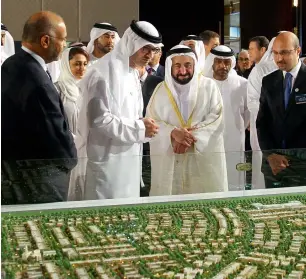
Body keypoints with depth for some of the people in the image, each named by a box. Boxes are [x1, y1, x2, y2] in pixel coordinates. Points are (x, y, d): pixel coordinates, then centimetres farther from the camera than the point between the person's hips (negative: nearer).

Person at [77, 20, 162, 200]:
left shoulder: (132, 73, 13)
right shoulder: (105, 72, -16)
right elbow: (99, 119, -21)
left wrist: (143, 125, 1)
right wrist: (139, 128, -18)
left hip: (129, 158, 9)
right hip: (109, 160, -9)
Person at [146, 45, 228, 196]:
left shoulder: (209, 86, 4)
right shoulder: (161, 89, 8)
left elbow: (216, 118, -3)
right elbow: (151, 120, 1)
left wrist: (192, 136, -16)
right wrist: (173, 132, -17)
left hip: (204, 158, -1)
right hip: (169, 160, 1)